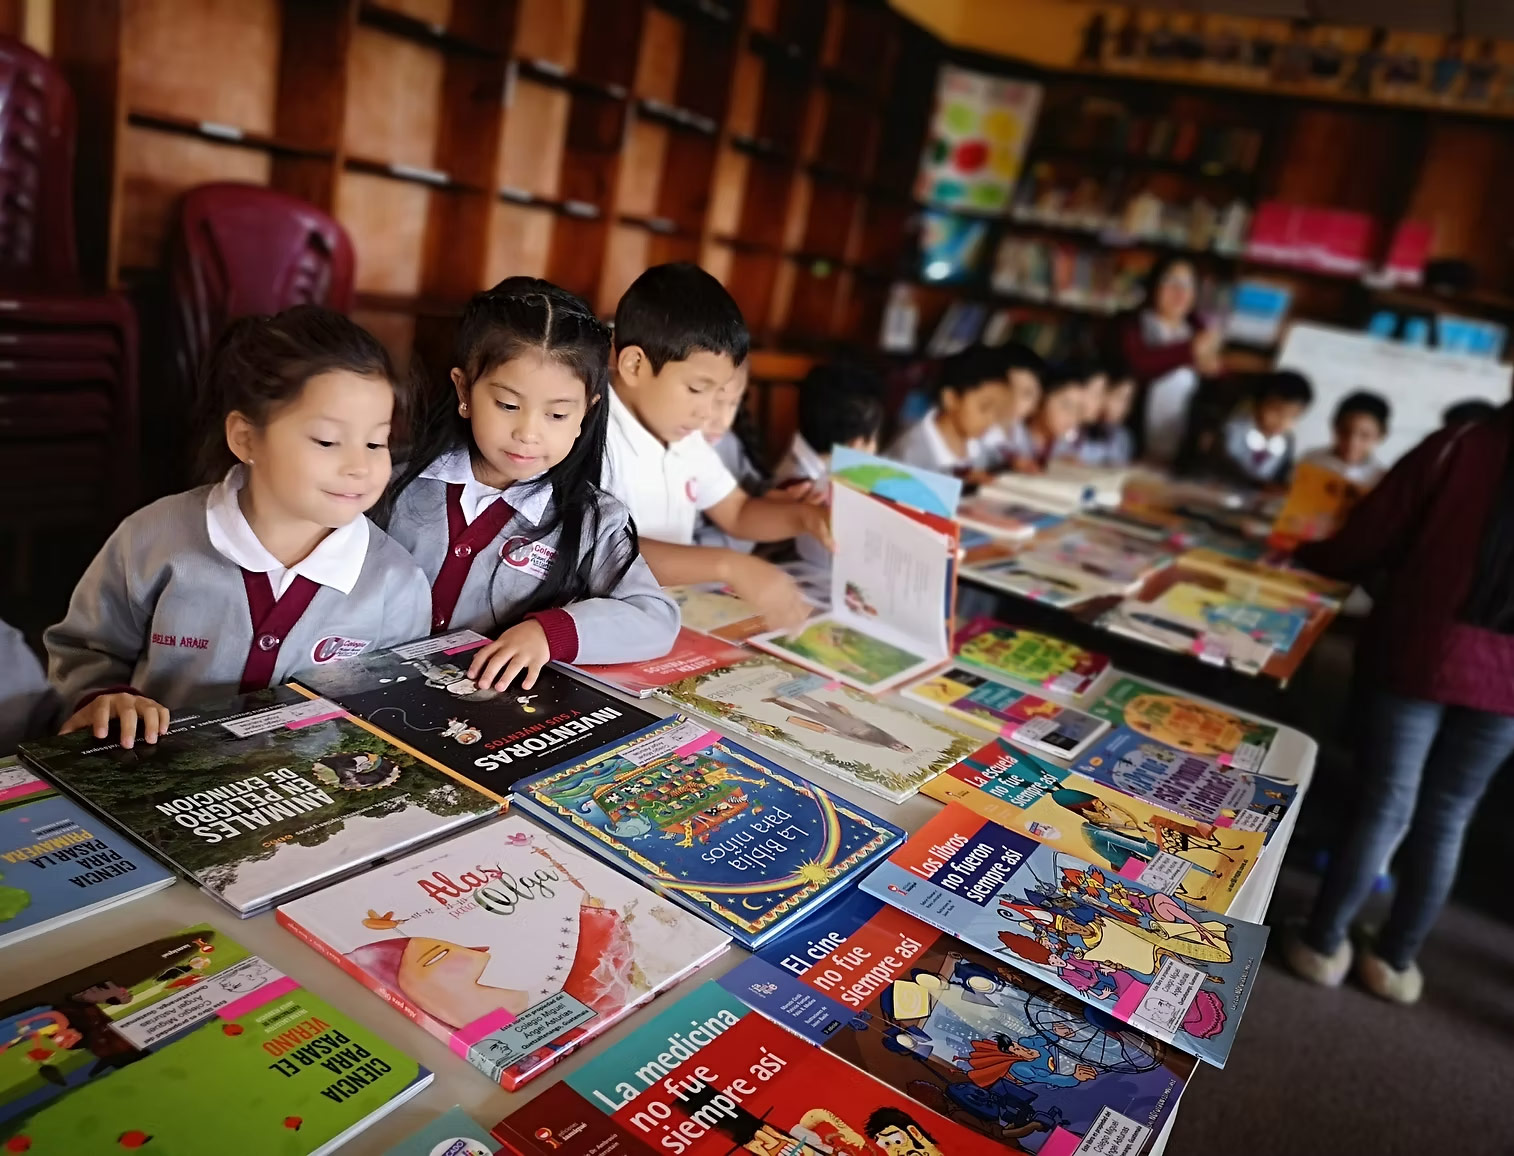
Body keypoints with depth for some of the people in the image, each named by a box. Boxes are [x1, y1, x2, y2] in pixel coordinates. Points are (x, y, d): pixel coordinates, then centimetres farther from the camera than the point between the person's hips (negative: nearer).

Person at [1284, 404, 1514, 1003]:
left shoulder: (1458, 449, -10)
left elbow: (1358, 551, -7)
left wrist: (1303, 551, 12)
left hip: (1422, 658, -2)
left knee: (1385, 809, 9)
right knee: (1446, 820, 15)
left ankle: (1323, 943, 19)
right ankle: (1397, 958, 26)